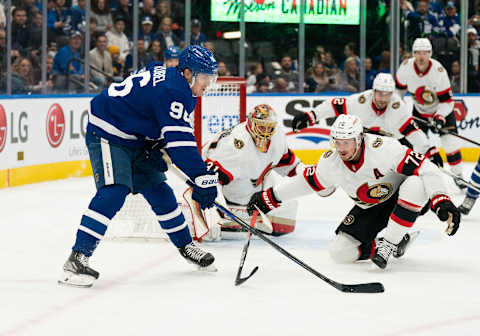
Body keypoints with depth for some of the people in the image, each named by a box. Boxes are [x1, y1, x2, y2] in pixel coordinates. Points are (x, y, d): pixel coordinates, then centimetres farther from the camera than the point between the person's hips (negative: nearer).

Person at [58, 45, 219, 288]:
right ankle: (77, 259, -30)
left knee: (158, 191, 13)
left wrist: (158, 148, 3)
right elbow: (180, 141, -29)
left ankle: (185, 245, 29)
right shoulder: (173, 91, -24)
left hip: (135, 138, 10)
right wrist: (203, 179, -29)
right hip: (107, 135, -10)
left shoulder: (166, 76, 7)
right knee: (114, 192, -24)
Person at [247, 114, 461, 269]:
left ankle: (389, 242, -27)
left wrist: (442, 202, -43)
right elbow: (305, 182, 2)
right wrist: (268, 198, 1)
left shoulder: (382, 148, -33)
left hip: (399, 198, -4)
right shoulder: (331, 163, -16)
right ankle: (397, 242, 7)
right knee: (340, 251, -10)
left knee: (414, 185, -39)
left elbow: (426, 169, -34)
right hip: (369, 208, 5)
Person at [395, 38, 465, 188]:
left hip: (441, 110, -3)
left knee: (450, 142, -13)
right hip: (419, 110, 3)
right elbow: (399, 86, 2)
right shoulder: (406, 66, -19)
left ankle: (458, 176, 0)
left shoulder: (439, 71, -29)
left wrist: (439, 118, -35)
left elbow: (447, 100, -25)